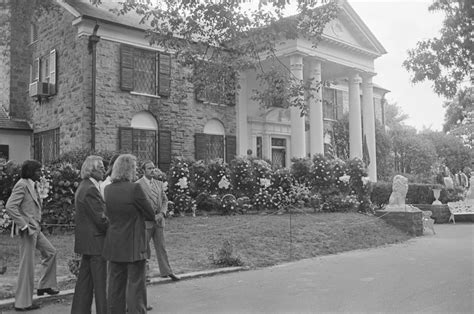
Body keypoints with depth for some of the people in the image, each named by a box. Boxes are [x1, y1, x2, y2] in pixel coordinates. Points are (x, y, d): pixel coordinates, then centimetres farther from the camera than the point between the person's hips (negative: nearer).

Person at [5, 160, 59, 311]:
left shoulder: (32, 185, 13)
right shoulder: (22, 185, -14)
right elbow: (10, 206, -23)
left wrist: (37, 224, 16)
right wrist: (24, 225, -22)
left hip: (35, 229, 10)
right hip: (27, 230, -9)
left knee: (50, 252, 17)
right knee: (27, 264, -2)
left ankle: (45, 285, 25)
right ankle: (23, 302, 7)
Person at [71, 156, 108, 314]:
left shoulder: (83, 187, 13)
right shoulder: (91, 190, -19)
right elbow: (100, 219, -20)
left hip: (86, 241, 10)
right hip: (95, 241, -10)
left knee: (85, 278, 16)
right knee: (100, 281, -2)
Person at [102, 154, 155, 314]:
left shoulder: (108, 189, 3)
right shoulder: (134, 188, -16)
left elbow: (109, 214, 13)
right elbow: (151, 215, -9)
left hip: (114, 245, 6)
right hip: (133, 245, -6)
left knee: (115, 285, 15)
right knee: (135, 284, 3)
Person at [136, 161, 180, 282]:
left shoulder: (159, 184, 12)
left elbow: (165, 200, 13)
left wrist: (162, 213, -4)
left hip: (158, 220, 5)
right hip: (145, 221, -5)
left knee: (161, 247, 9)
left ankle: (166, 271, 15)